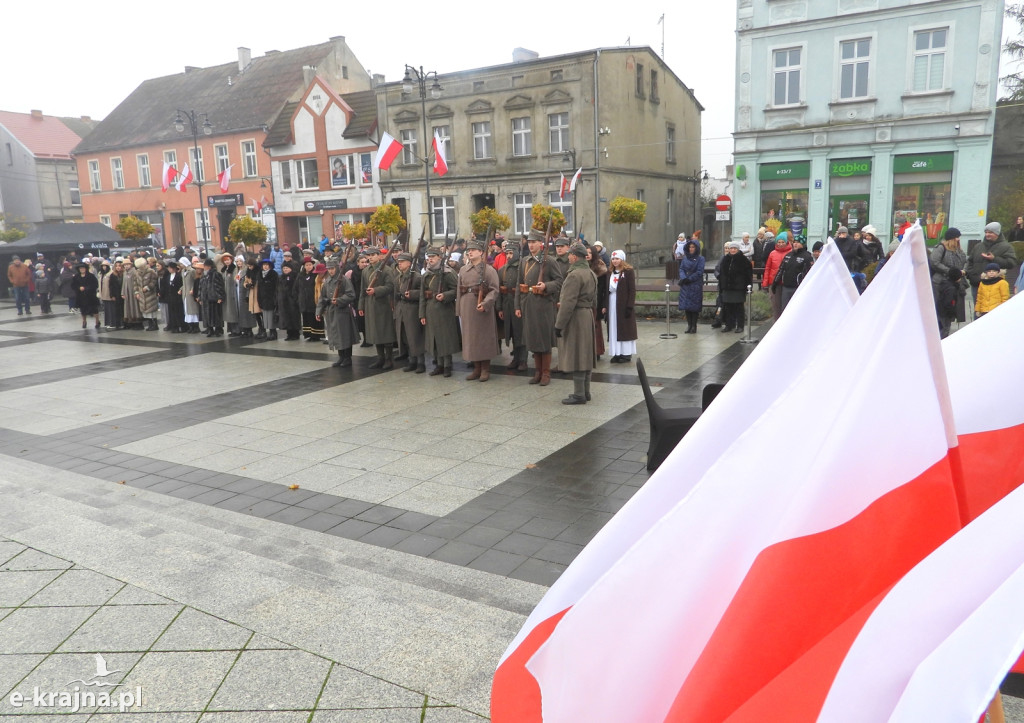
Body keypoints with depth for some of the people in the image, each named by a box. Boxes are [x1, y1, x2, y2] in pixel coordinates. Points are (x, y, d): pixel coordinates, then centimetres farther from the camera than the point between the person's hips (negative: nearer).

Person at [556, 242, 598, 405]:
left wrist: (559, 325, -18)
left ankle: (579, 394, -1)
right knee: (586, 355, 13)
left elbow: (568, 304, -22)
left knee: (576, 355, -5)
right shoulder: (591, 274, 13)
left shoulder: (574, 275, -17)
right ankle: (585, 392, 20)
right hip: (588, 316, 10)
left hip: (576, 318, -9)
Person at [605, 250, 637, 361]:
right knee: (614, 329, 6)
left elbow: (632, 290, -10)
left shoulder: (629, 271, -5)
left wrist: (630, 306, -16)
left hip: (624, 304, -6)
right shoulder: (610, 273, 12)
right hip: (612, 305, 6)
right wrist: (605, 306, 6)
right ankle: (617, 353, 10)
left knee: (625, 328, -1)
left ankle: (627, 353, 5)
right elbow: (607, 290, 12)